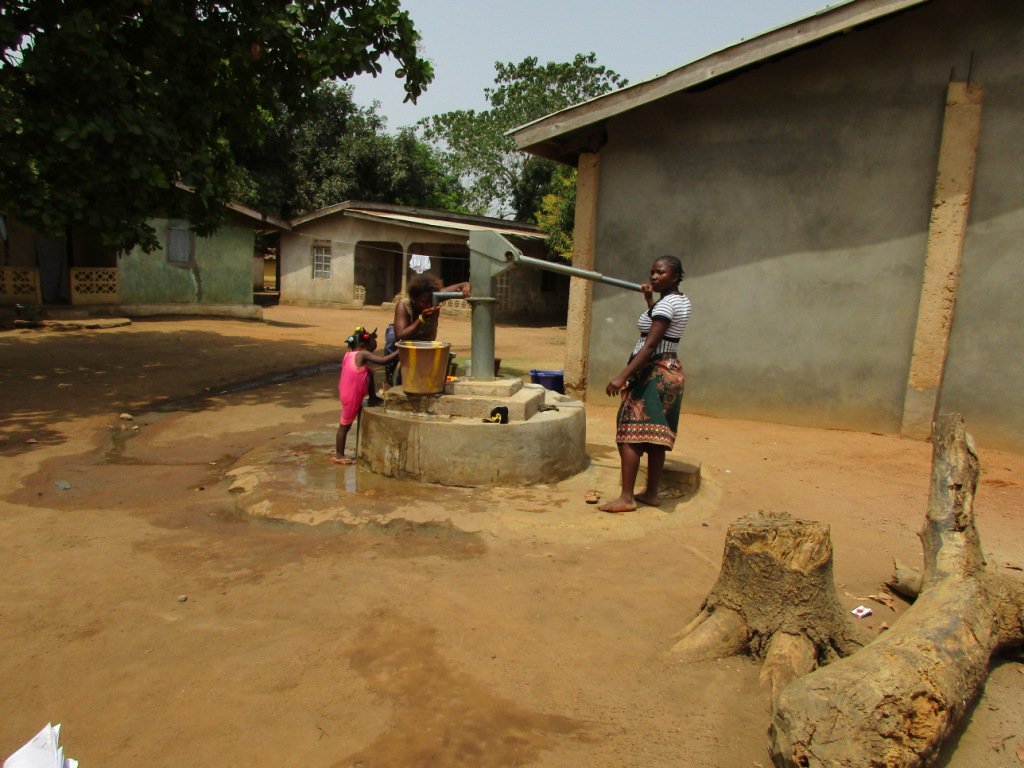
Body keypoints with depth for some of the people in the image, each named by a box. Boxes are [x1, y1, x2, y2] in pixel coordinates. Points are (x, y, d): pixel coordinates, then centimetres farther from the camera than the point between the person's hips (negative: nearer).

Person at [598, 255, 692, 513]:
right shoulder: (682, 301, 14)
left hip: (654, 373, -10)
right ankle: (651, 493, 18)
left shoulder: (666, 303, -15)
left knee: (629, 434, -10)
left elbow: (650, 345, -25)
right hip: (670, 372, 10)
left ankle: (626, 497, -10)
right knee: (655, 435, 12)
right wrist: (649, 299, 31)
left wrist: (623, 376, -30)